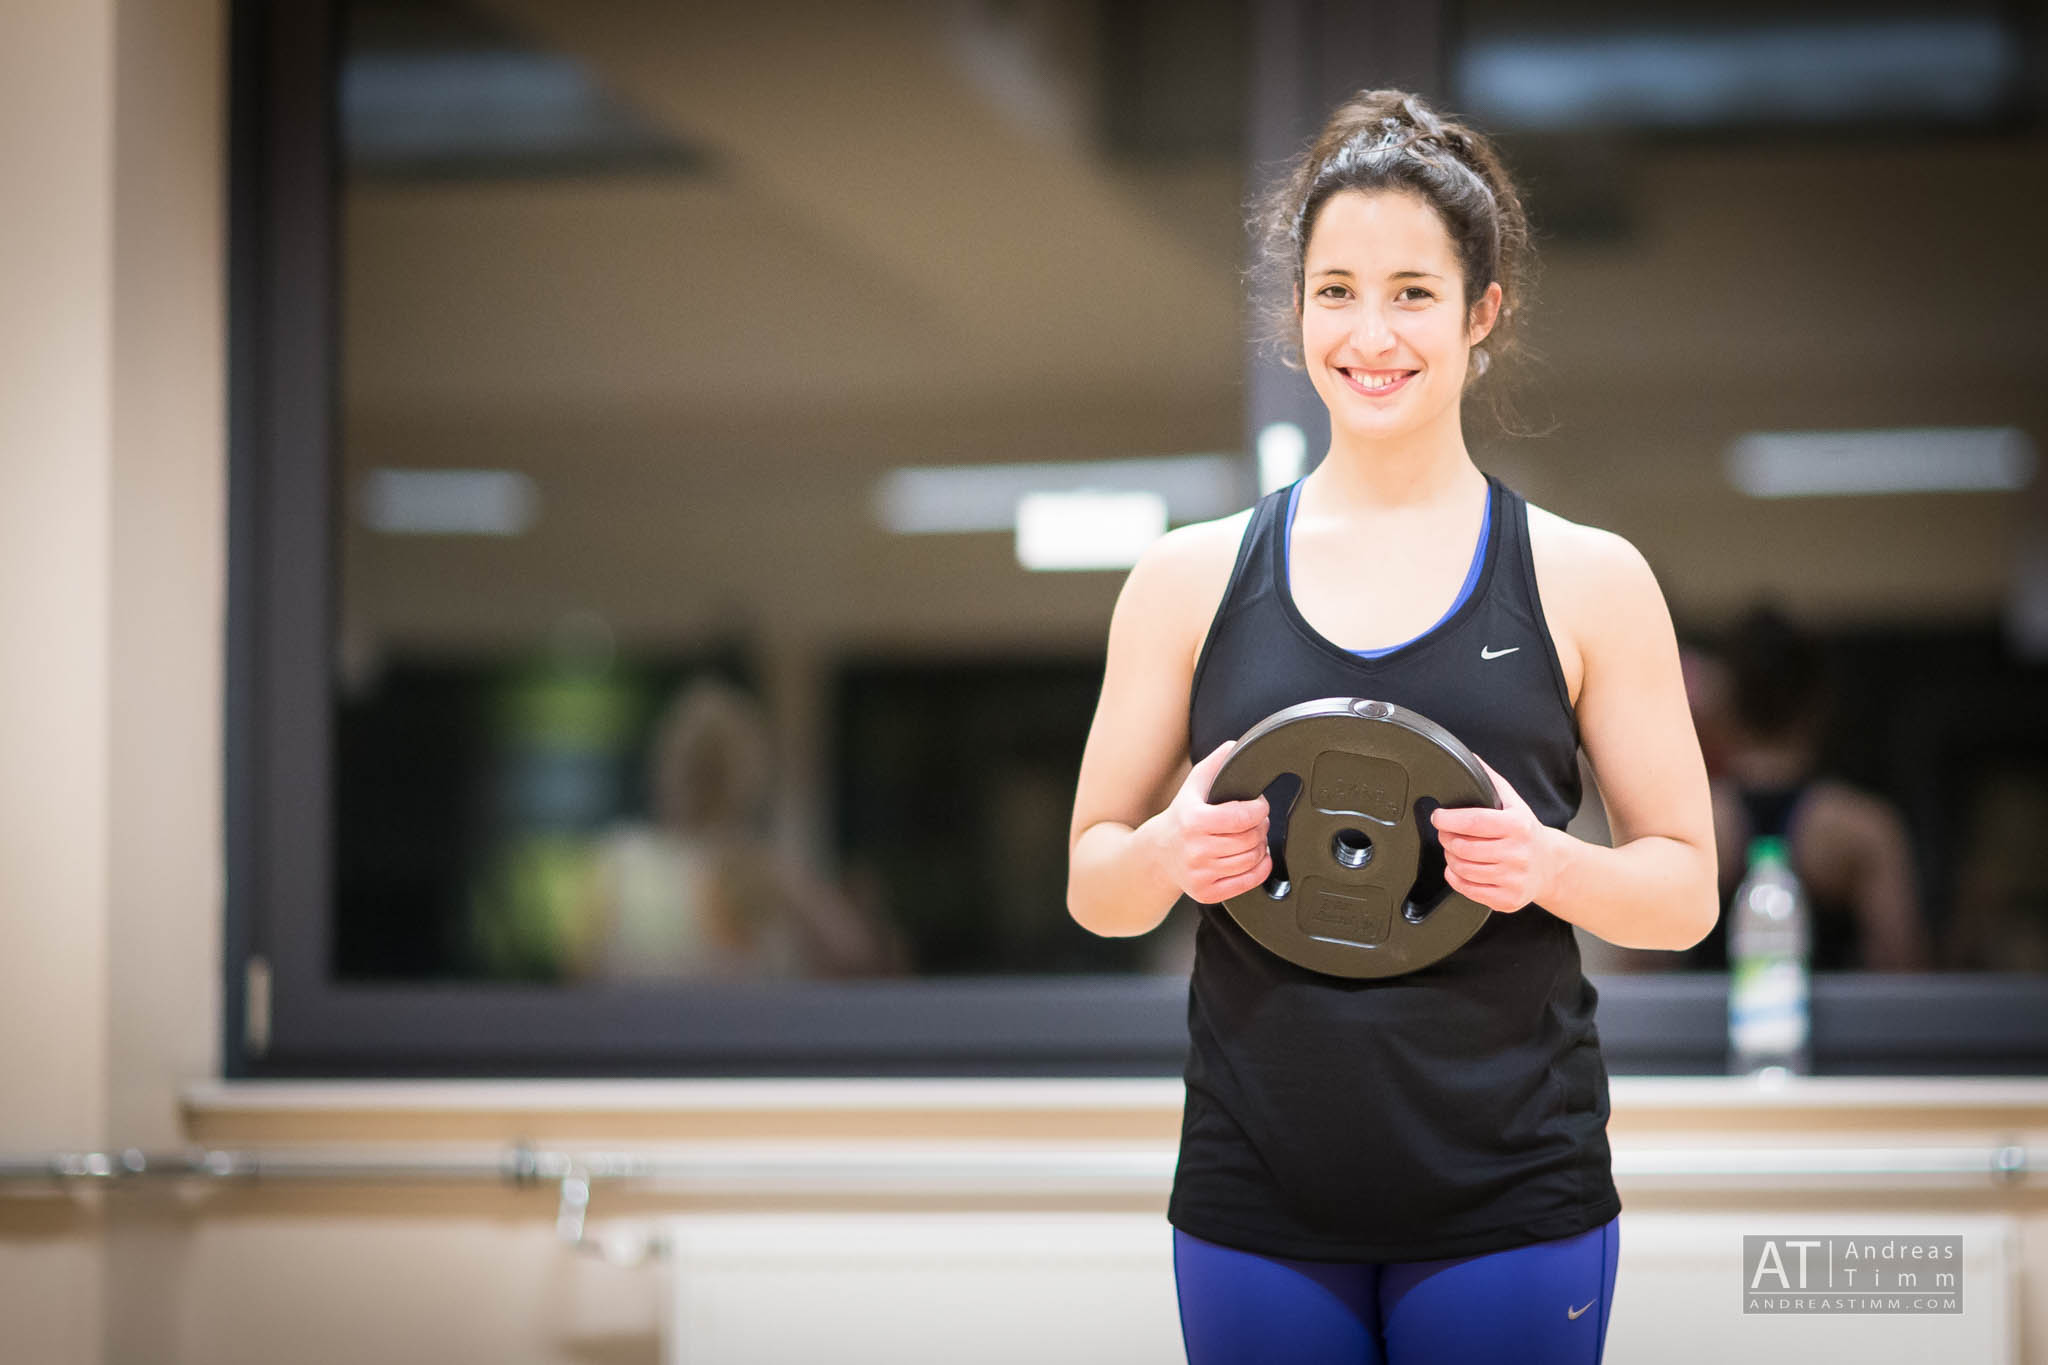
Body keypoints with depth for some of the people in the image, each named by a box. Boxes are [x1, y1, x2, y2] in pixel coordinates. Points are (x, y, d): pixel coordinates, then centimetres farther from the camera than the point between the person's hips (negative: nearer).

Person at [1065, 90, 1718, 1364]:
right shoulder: (1191, 578, 6)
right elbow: (1095, 887, 10)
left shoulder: (1588, 580, 3)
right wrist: (1172, 854, -12)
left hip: (1510, 1205, -1)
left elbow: (1685, 892, 5)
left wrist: (1550, 864, -16)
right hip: (1256, 1204, 1)